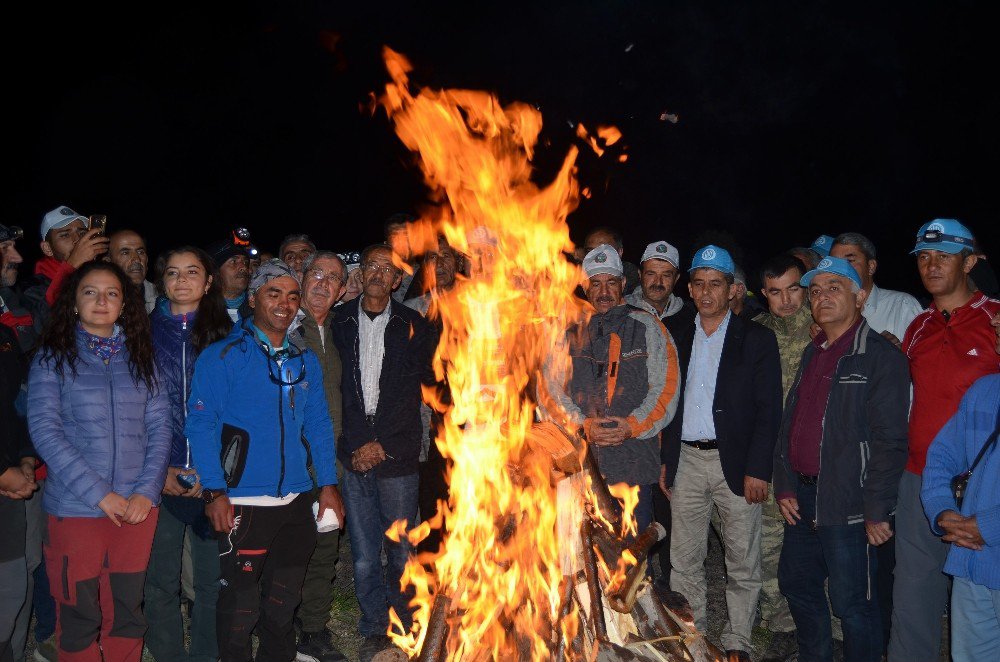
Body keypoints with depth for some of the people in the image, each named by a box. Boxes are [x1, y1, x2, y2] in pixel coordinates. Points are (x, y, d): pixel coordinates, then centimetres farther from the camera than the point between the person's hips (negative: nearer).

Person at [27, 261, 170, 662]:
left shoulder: (139, 357, 9)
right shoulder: (53, 357, 0)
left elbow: (158, 428, 6)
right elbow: (44, 429, -9)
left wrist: (147, 491, -7)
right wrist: (99, 494, -15)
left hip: (137, 508, 3)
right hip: (75, 509, -2)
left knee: (127, 613, 10)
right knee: (79, 617, 5)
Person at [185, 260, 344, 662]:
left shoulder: (305, 360, 10)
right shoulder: (223, 356, -6)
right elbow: (201, 424, -10)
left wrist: (328, 484, 7)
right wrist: (214, 491, -16)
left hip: (296, 499, 5)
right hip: (244, 503, -5)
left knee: (285, 596, 16)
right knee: (241, 602, 3)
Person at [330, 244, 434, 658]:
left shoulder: (412, 326, 3)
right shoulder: (340, 321, 7)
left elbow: (419, 391, 0)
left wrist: (384, 446, -5)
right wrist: (353, 447, -1)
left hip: (397, 456, -1)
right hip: (353, 456, 1)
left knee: (401, 553, 4)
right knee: (364, 558, 5)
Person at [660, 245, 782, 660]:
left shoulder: (756, 340, -2)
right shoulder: (679, 341, 11)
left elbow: (769, 410, -7)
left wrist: (758, 470, -13)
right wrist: (665, 461, 8)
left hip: (735, 464, -4)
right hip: (686, 462, 4)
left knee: (742, 563, 6)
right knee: (684, 562, 10)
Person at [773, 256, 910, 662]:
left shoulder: (881, 357, -10)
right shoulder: (812, 354, 14)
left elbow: (889, 441, -15)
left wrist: (877, 511, -17)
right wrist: (784, 486, 9)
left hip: (847, 505, -8)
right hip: (802, 498, 8)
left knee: (851, 604, 2)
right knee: (796, 583, 19)